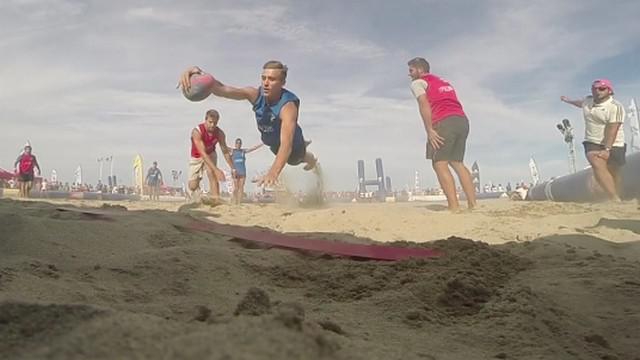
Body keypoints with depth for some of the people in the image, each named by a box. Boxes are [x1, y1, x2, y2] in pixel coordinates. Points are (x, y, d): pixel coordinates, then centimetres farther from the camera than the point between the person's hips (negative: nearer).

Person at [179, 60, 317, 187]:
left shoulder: (288, 105, -45)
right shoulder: (255, 94, -32)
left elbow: (286, 143, -58)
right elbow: (222, 89, -45)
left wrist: (274, 171, -75)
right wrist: (199, 75, -65)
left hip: (290, 142, -5)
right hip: (271, 141, 5)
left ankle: (310, 158, 62)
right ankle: (303, 146, 71)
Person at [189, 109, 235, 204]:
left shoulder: (220, 133, -22)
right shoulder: (197, 132, -35)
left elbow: (225, 152, -11)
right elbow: (203, 153, -42)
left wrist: (233, 168, -15)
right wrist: (216, 169, -51)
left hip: (210, 155, 2)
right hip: (196, 157, -2)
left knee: (211, 173, -29)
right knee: (192, 186, -2)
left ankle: (215, 198, -34)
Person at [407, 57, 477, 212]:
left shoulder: (418, 82, 11)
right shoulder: (443, 81, 34)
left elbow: (424, 105, -6)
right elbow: (451, 103, 22)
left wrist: (429, 130, -13)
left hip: (444, 122, -7)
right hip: (462, 120, 7)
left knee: (439, 163, -6)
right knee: (457, 163, 11)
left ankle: (454, 208, -17)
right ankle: (473, 205, 4)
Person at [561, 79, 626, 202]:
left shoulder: (615, 106, -13)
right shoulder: (588, 101, 8)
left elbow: (612, 130, -20)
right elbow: (581, 103, 34)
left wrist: (607, 149, -27)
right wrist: (569, 101, 54)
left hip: (613, 145, -3)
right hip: (592, 143, 3)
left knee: (614, 173, 7)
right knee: (598, 166, -22)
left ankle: (618, 199, 19)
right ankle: (615, 199, -29)